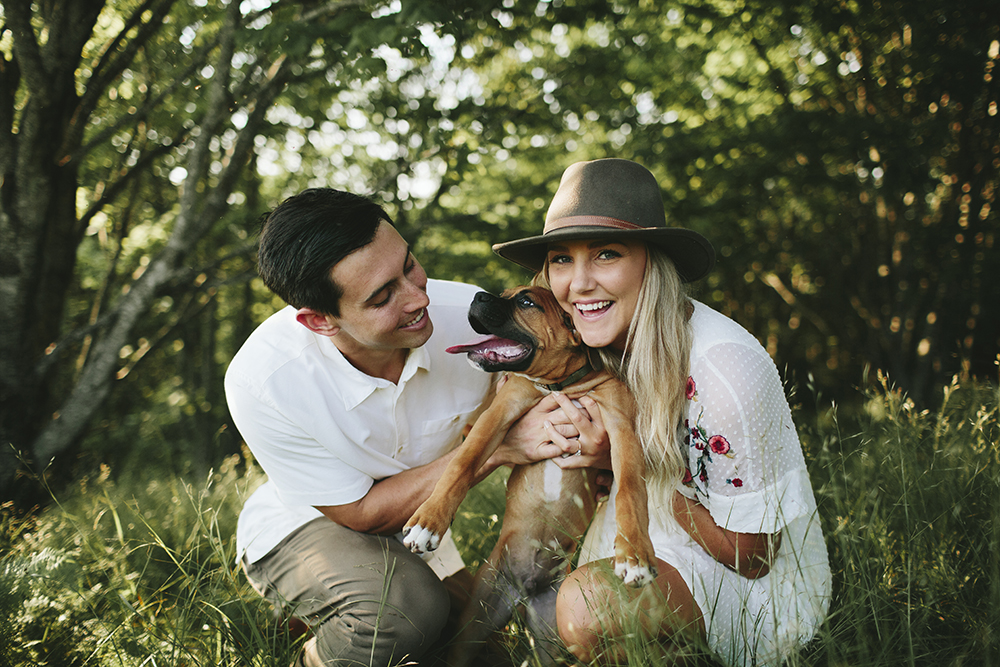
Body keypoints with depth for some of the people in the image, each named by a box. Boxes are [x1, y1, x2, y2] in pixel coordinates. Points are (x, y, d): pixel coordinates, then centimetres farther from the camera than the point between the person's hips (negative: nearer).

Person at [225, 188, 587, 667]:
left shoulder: (470, 314, -25)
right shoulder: (261, 381, -32)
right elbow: (361, 512, -23)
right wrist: (499, 447, -31)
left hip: (417, 531, 5)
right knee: (403, 608, -34)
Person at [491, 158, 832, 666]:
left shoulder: (723, 368, -28)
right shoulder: (605, 339, -7)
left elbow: (750, 557, -18)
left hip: (761, 587, -7)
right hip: (666, 549, 7)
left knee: (584, 602, -30)